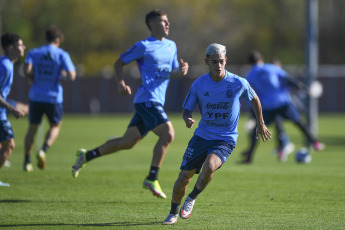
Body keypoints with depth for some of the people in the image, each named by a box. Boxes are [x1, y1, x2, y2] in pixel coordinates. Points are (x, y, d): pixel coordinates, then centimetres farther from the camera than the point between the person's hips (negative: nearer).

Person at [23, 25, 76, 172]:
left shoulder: (34, 53, 1)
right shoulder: (62, 55, -3)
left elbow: (27, 70, -15)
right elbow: (71, 76, -13)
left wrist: (33, 79, 5)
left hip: (36, 97, 2)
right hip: (54, 97, -2)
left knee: (32, 128, 17)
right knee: (55, 126, 19)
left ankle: (27, 161, 17)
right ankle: (43, 150, -5)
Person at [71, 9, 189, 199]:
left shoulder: (171, 46, 16)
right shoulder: (144, 46, -6)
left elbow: (172, 71, 23)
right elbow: (119, 63, 1)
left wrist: (181, 70, 0)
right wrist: (121, 83, -14)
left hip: (156, 102, 8)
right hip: (147, 100, -8)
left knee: (127, 142, 9)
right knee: (168, 133, -19)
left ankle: (86, 156, 22)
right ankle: (151, 179, -12)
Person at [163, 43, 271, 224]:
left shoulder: (238, 83, -10)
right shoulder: (198, 84, -6)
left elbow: (254, 99, 10)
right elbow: (186, 109, 5)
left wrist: (261, 124, 19)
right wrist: (187, 119, -19)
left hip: (225, 139, -2)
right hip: (202, 136, 2)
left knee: (209, 167, -31)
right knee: (184, 177, -2)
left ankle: (192, 198, -2)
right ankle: (173, 213, 25)